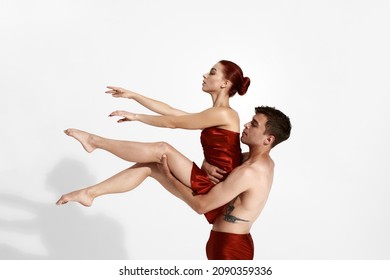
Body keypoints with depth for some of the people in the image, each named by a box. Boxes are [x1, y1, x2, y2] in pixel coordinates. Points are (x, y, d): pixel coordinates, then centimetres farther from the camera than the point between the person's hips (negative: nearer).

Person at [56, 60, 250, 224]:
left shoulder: (224, 113, -13)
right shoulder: (214, 116, 16)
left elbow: (172, 122, -10)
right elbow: (169, 111, 16)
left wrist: (135, 117, 1)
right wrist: (132, 95, 17)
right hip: (210, 187, 9)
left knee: (162, 150, -17)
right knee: (147, 165, 3)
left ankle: (94, 141, -6)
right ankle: (90, 193, 5)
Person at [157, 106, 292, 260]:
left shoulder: (248, 172, -28)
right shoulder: (262, 161, 3)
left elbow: (201, 205, -23)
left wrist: (168, 175, -15)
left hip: (230, 246, -9)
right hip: (232, 242, 9)